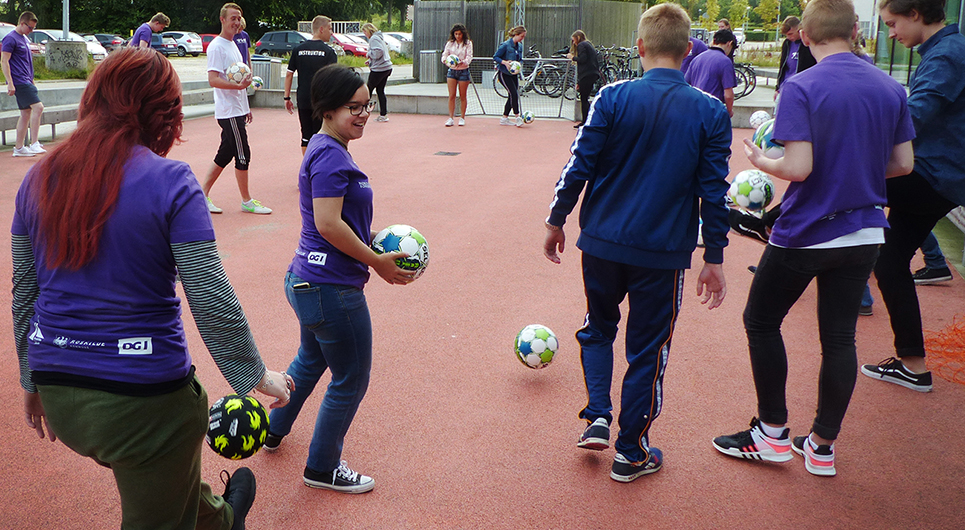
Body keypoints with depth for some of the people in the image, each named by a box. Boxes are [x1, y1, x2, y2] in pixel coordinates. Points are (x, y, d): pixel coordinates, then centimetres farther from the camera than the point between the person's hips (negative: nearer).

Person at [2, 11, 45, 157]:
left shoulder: (24, 39, 18)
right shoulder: (10, 39, -10)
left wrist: (31, 80, 25)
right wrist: (10, 83, -19)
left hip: (26, 81, 10)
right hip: (19, 82, -10)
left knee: (26, 113, 9)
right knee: (38, 107, -18)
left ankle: (19, 148, 14)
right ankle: (34, 144, -18)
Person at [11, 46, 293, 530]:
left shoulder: (38, 180, 1)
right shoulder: (170, 182, -16)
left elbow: (23, 295, 8)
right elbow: (212, 302, -17)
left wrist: (32, 381, 21)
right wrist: (255, 375, -3)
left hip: (58, 394, 7)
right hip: (143, 396, -6)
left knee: (165, 482, 32)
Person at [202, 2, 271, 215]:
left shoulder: (233, 45, 18)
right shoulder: (216, 46, -11)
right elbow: (213, 80, -20)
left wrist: (246, 108, 24)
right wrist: (239, 85, -32)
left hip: (237, 111, 9)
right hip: (228, 112, -9)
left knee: (225, 154, 11)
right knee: (243, 155, -5)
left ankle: (203, 194, 18)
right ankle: (247, 202, 5)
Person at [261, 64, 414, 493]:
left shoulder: (324, 148, 11)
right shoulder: (331, 155, -20)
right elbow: (329, 224, -26)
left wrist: (373, 238, 11)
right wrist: (377, 262, -18)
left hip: (307, 279, 11)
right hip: (332, 288, -11)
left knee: (311, 360, 31)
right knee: (351, 380, 7)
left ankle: (274, 431, 51)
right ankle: (322, 468, 24)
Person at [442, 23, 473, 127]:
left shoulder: (468, 43, -2)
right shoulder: (450, 43, 6)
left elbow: (469, 57, -11)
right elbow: (445, 54, 1)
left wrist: (462, 62, -32)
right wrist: (445, 60, -23)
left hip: (463, 71, -2)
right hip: (452, 71, 2)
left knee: (463, 96, 4)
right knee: (452, 96, -2)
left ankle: (462, 118, 14)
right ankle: (451, 118, 2)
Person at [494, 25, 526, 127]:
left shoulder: (519, 46, 6)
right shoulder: (505, 45, -15)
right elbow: (495, 57, -12)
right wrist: (504, 62, -27)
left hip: (513, 74, 8)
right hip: (504, 73, -8)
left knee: (514, 96, 6)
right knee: (514, 94, -16)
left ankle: (504, 118, 16)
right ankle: (517, 117, -8)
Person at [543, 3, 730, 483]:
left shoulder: (612, 98, -8)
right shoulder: (711, 113, -5)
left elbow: (578, 167, -7)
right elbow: (714, 191, -3)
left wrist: (556, 221, 7)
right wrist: (714, 257, 6)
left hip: (602, 244, 0)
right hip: (664, 251, 0)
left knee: (598, 328, 24)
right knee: (648, 350, 12)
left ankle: (598, 416, 14)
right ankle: (631, 452, 22)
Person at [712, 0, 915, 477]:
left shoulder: (801, 88, -16)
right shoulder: (891, 88, 2)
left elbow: (799, 167, -22)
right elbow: (903, 164, 6)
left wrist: (759, 161, -4)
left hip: (806, 234, -5)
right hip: (864, 232, 6)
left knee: (761, 320, 13)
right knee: (840, 337, 12)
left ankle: (773, 434, 18)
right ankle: (822, 447, 21)